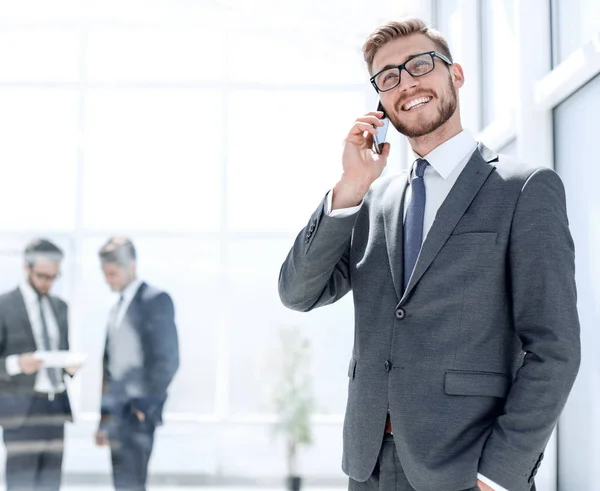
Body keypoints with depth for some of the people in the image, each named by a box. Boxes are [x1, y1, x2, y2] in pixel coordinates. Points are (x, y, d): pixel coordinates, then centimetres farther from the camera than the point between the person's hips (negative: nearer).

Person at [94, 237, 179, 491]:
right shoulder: (117, 308, 18)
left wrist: (145, 406, -14)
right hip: (116, 410, 7)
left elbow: (167, 360, -11)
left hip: (139, 409, -7)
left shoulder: (156, 300, -5)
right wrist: (104, 416, 14)